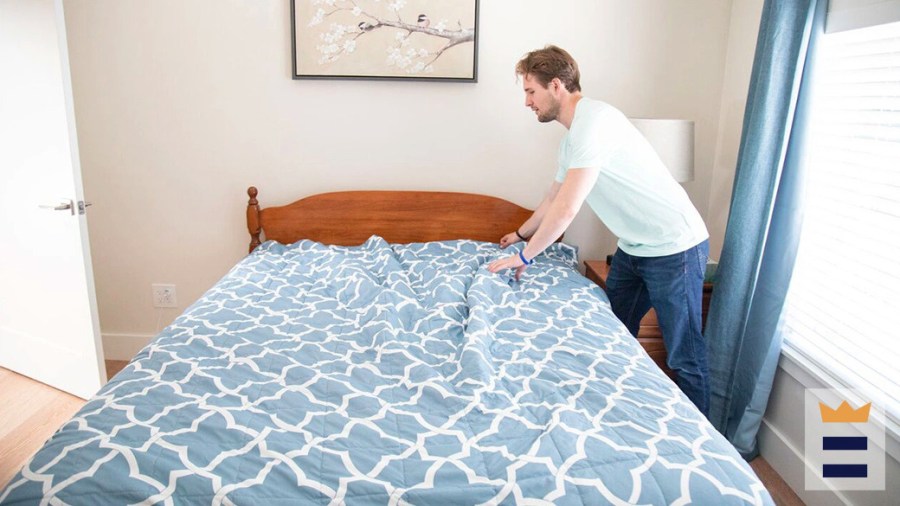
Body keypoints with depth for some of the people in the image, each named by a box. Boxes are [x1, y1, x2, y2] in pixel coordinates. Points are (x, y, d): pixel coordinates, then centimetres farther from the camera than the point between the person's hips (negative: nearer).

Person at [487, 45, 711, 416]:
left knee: (685, 358, 1)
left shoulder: (595, 119, -21)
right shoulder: (572, 137, 10)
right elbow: (554, 198, 26)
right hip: (634, 247, 10)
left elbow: (567, 209, -26)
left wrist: (525, 255, -13)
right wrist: (522, 234, 39)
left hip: (673, 247, -10)